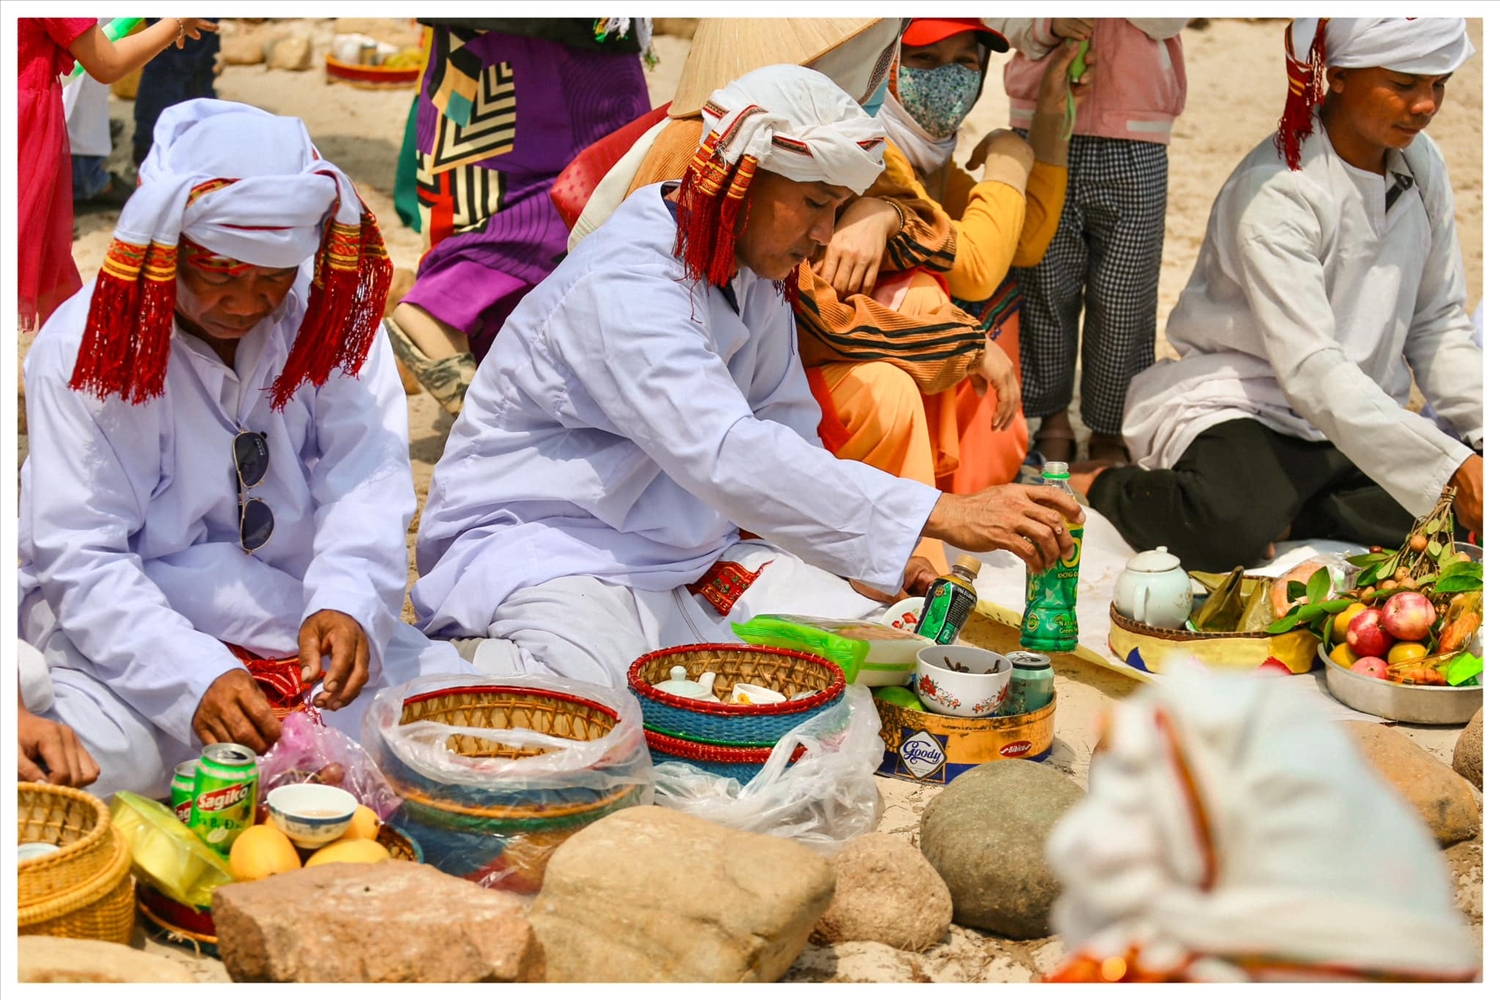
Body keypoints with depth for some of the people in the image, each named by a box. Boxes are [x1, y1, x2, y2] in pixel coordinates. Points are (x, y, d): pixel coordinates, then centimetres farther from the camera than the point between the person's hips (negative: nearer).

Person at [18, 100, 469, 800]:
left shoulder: (331, 314, -3)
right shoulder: (82, 348, -12)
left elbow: (367, 478, -13)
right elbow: (80, 559, -17)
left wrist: (347, 602, -35)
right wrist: (195, 679, -33)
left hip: (296, 612, 3)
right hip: (122, 624, -3)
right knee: (101, 760, -32)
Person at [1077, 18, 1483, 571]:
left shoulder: (1422, 165, 4)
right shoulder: (1277, 190, -20)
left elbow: (1438, 325, 8)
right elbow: (1311, 370, -28)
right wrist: (1449, 465, -35)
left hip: (1359, 415, 7)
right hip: (1243, 410, -7)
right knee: (1231, 530, -38)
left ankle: (1280, 509, -8)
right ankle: (1099, 487, -5)